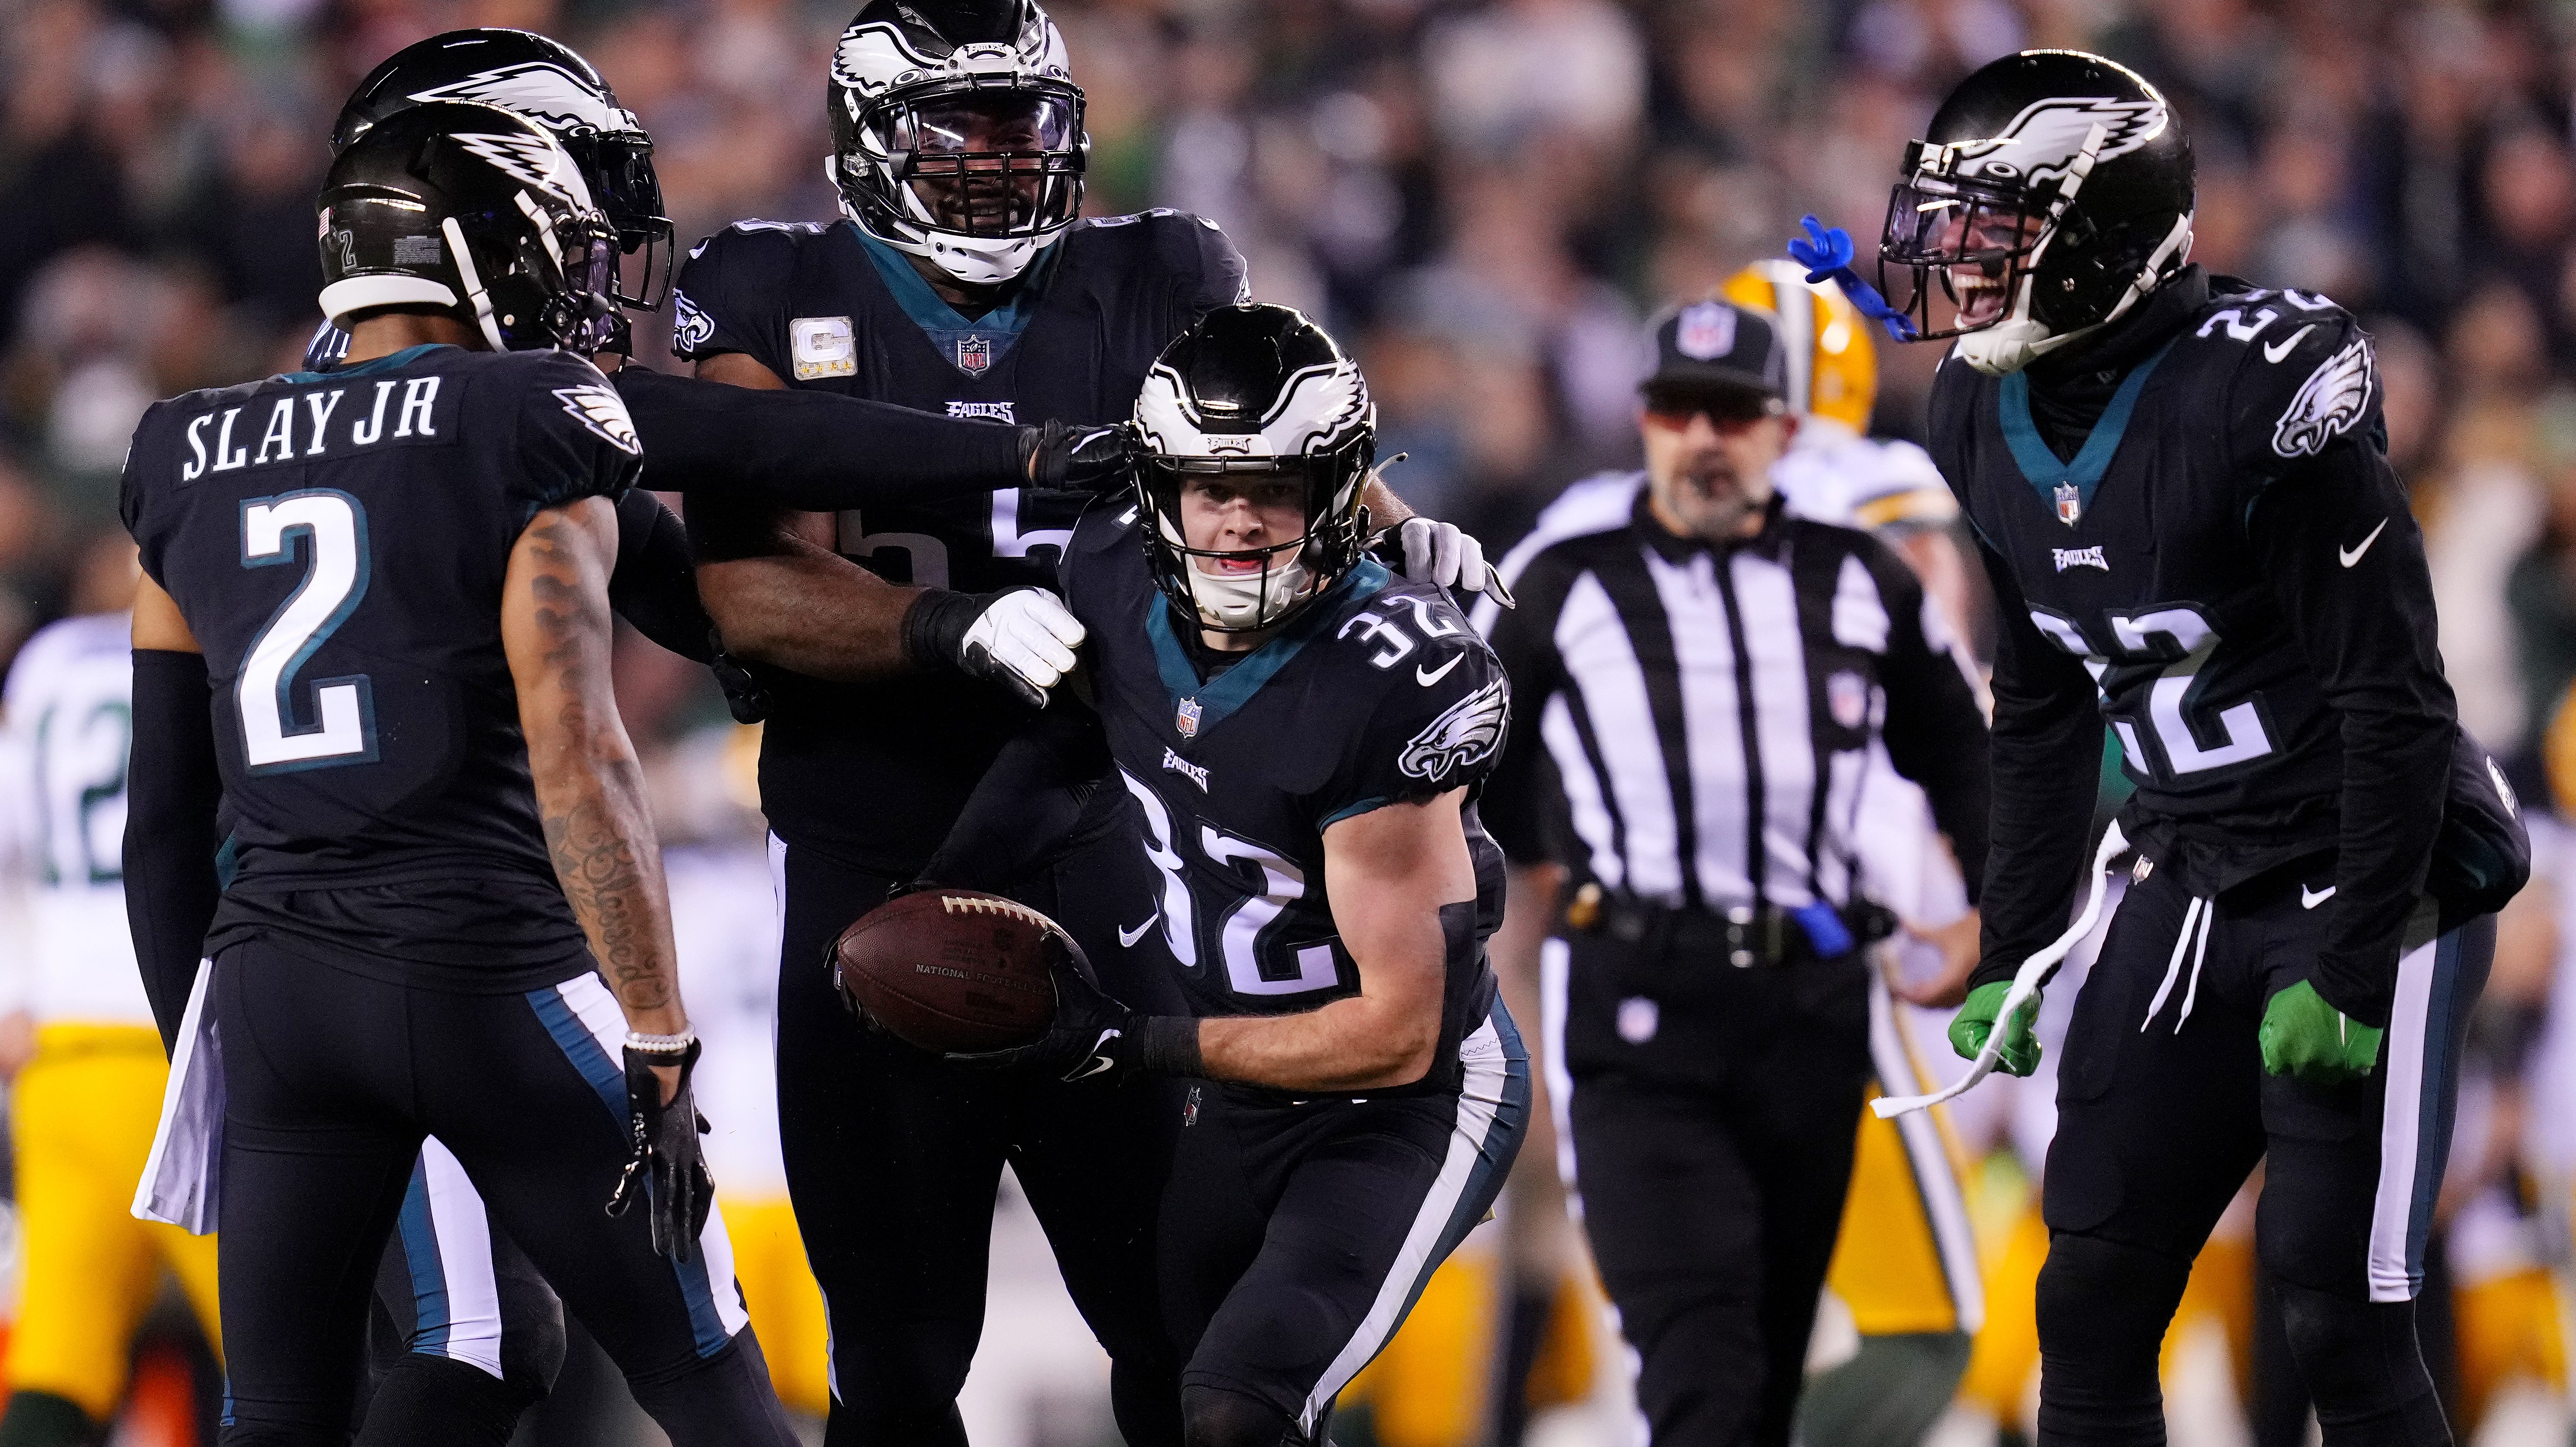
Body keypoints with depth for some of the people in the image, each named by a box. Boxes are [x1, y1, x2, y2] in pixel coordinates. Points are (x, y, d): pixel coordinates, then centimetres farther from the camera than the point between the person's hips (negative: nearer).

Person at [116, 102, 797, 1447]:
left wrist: (189, 1018, 25)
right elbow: (575, 757, -16)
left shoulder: (197, 463, 11)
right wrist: (658, 1053, -15)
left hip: (278, 982, 5)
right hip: (494, 976, -5)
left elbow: (168, 795, 15)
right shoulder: (527, 436, -7)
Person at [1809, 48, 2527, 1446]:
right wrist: (2008, 955, 14)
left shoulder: (2258, 390, -22)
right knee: (2091, 1303, 4)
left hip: (2372, 879, -7)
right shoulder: (1991, 417, 2)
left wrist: (2348, 970, -21)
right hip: (2191, 887, 7)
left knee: (2334, 1308, -11)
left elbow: (2394, 697, -20)